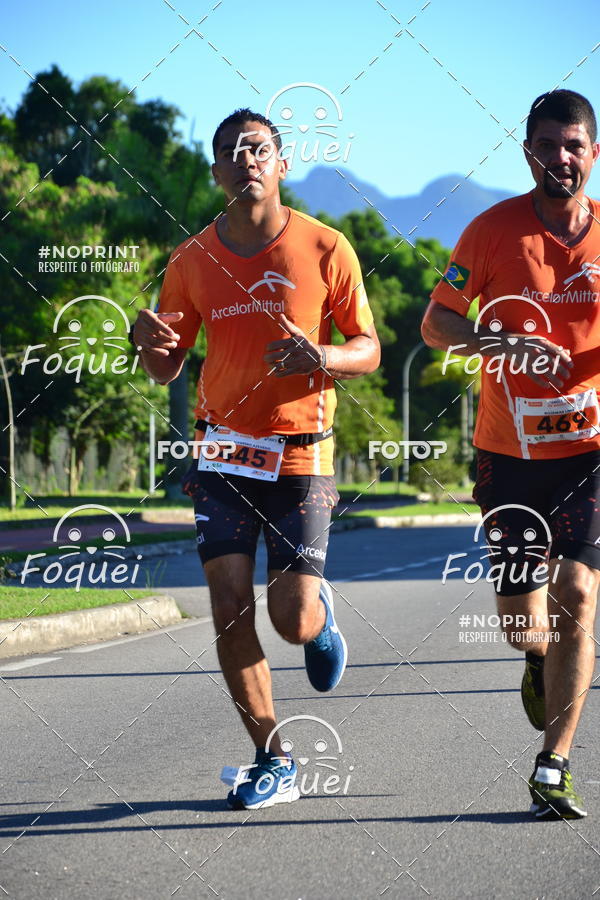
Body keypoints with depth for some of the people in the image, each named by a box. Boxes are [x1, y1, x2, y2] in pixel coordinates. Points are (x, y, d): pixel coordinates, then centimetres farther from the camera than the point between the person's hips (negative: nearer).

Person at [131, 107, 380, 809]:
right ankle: (272, 761, 8)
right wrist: (149, 342, -13)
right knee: (229, 608, -6)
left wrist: (320, 357, -19)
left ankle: (321, 614, 30)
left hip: (299, 455, -2)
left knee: (291, 620, -9)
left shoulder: (324, 249, -3)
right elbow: (166, 369, 11)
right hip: (223, 453, 2)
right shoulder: (193, 260, 4)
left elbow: (368, 350, 3)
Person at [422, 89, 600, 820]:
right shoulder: (494, 230, -4)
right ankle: (541, 659, 40)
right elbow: (436, 323, 0)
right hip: (510, 451, 0)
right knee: (521, 622, 0)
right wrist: (505, 345, -18)